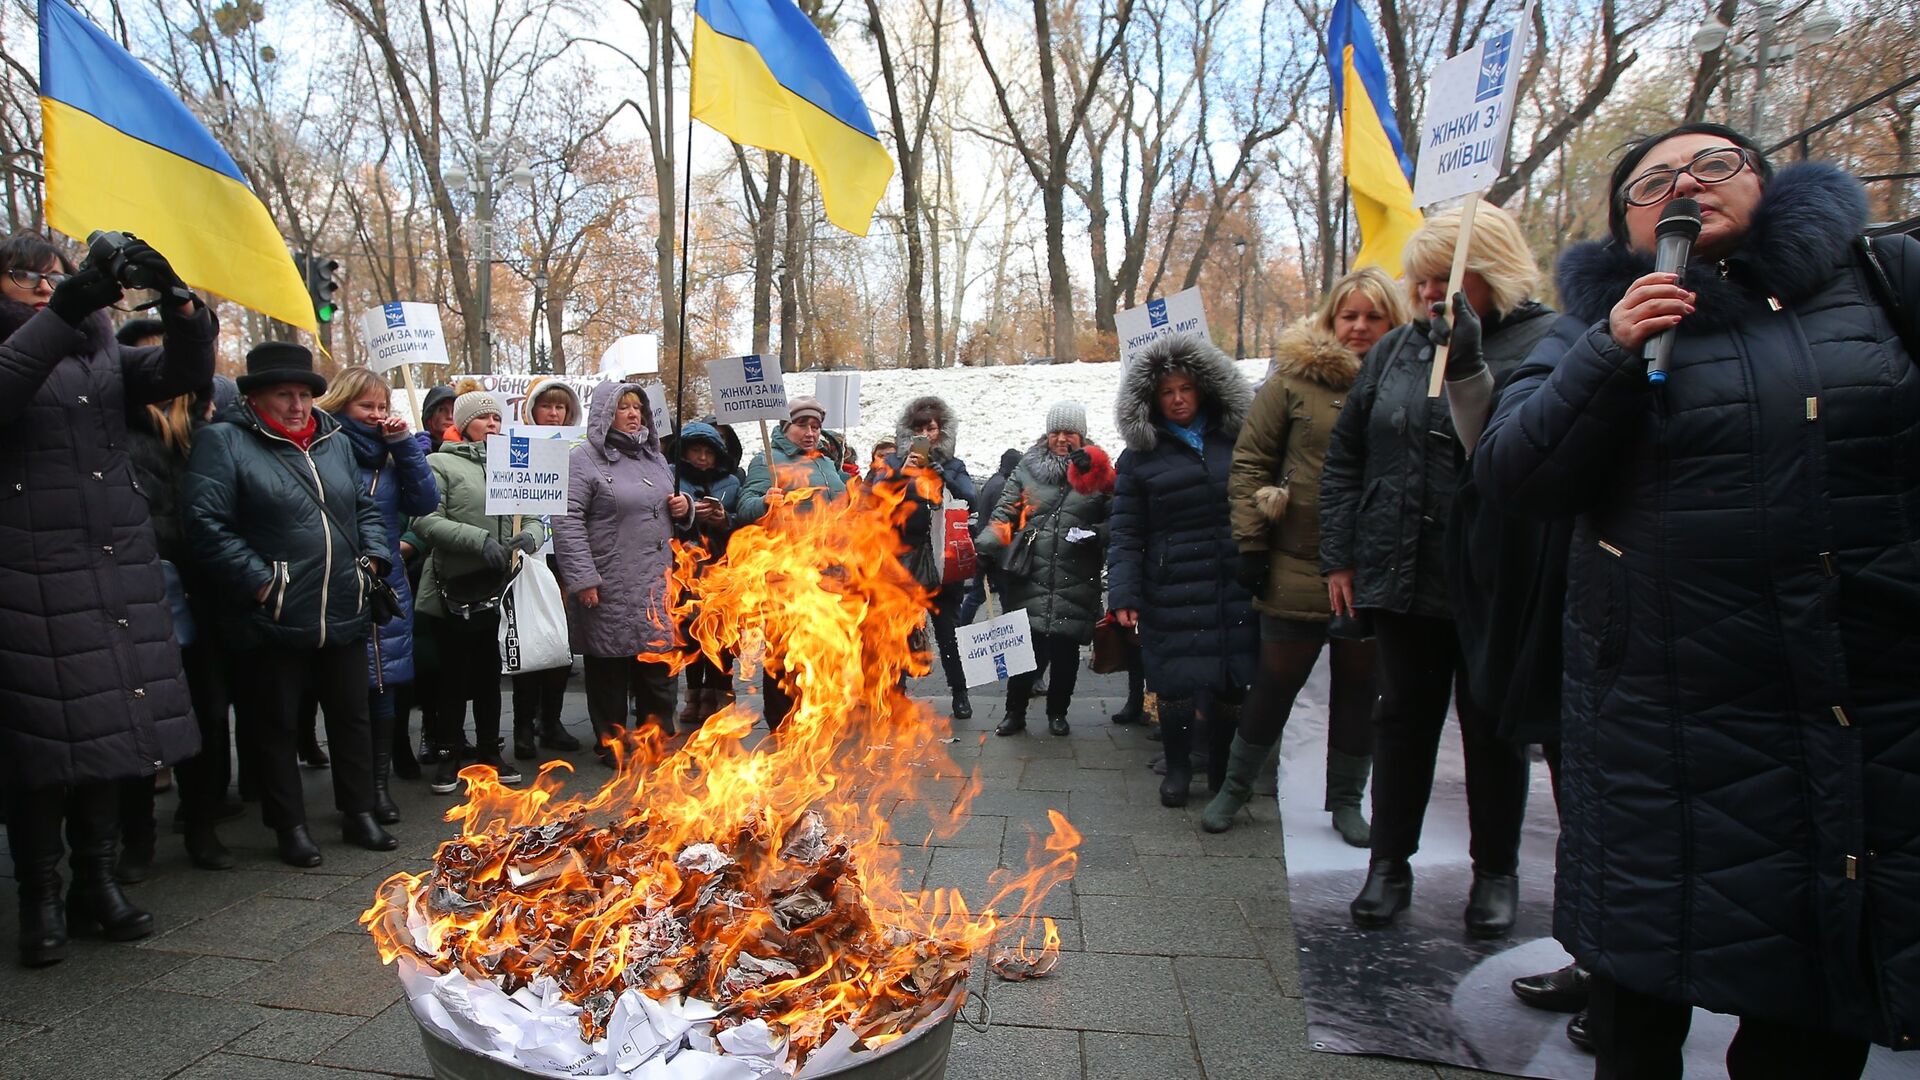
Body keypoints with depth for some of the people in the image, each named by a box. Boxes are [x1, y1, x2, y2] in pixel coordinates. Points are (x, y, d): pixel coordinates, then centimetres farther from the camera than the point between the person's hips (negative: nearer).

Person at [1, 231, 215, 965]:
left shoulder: (100, 354, 15)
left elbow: (187, 368, 1)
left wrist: (175, 298, -17)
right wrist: (63, 313, -29)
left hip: (116, 570, 4)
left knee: (109, 730, 8)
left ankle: (97, 880, 21)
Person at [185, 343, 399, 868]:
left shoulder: (335, 442, 13)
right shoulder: (224, 442, -5)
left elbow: (365, 508, 21)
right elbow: (207, 523, -13)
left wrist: (372, 558, 5)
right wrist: (259, 582, -17)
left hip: (343, 617, 5)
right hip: (271, 622, -5)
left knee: (352, 717, 13)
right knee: (275, 725, 8)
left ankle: (359, 814, 27)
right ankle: (290, 826, 21)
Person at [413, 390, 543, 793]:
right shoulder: (440, 464, -2)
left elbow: (534, 518, 12)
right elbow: (425, 521, -15)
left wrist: (529, 536, -11)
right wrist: (480, 540, -24)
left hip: (496, 591, 4)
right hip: (453, 591, -4)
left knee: (489, 675, 14)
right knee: (454, 676, 4)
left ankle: (489, 753, 26)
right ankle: (447, 757, 18)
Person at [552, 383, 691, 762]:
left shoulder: (653, 457, 17)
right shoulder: (583, 459, -5)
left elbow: (666, 511, 29)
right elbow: (567, 522, -13)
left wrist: (684, 507, 5)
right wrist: (583, 578, -18)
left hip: (657, 588, 6)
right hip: (611, 591, -6)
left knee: (658, 669, 12)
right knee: (611, 672, 5)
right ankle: (611, 742, 18)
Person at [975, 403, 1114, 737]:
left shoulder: (1097, 470, 6)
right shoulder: (1027, 468, 8)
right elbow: (1005, 515, 8)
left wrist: (1098, 534, -13)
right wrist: (986, 547, -7)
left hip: (1075, 582, 0)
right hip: (1030, 578, 0)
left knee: (1065, 648, 8)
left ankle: (1057, 712, 26)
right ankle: (1015, 712, 12)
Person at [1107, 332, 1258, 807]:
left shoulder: (1237, 441, 10)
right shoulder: (1140, 457, 4)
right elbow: (1126, 535, 1)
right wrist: (1124, 594, -8)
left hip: (1235, 588, 2)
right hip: (1172, 591, -2)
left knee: (1233, 682, 8)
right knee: (1176, 682, 1)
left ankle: (1225, 768, 28)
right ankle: (1177, 766, 23)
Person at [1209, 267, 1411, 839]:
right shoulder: (1295, 377, -2)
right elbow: (1250, 462, -1)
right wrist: (1251, 545, -6)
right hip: (1298, 569, -2)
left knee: (1359, 689, 13)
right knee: (1275, 684, 9)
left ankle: (1346, 800, 30)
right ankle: (1235, 787, 28)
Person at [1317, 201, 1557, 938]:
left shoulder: (1543, 344, -7)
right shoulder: (1395, 350, 8)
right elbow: (1344, 456, 11)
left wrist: (1468, 363, -28)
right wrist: (1339, 555, 6)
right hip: (1401, 573, 4)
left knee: (1492, 727, 10)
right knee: (1403, 715, 12)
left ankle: (1496, 871, 28)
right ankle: (1390, 862, 25)